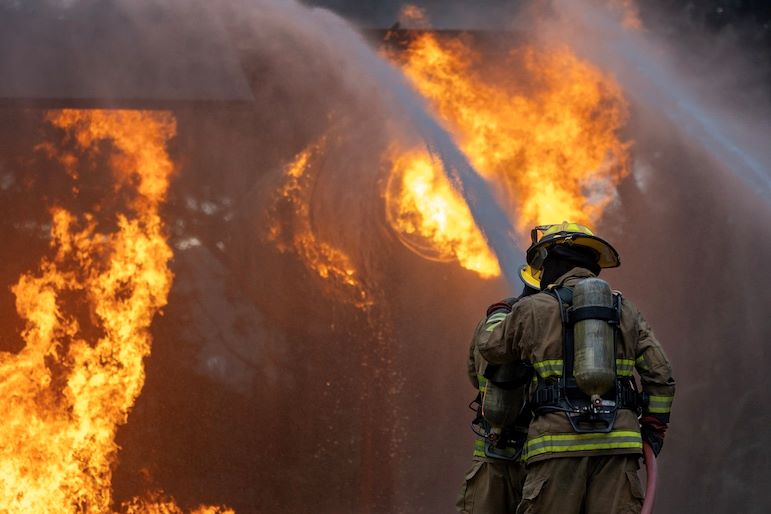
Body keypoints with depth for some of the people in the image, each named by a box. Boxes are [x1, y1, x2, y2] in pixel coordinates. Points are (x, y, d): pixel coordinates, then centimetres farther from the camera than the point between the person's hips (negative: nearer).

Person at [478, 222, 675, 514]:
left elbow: (491, 350, 25)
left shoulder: (532, 310, 8)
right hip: (617, 444, 3)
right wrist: (654, 430, 19)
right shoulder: (625, 311, 17)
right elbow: (660, 376, 11)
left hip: (558, 443, -2)